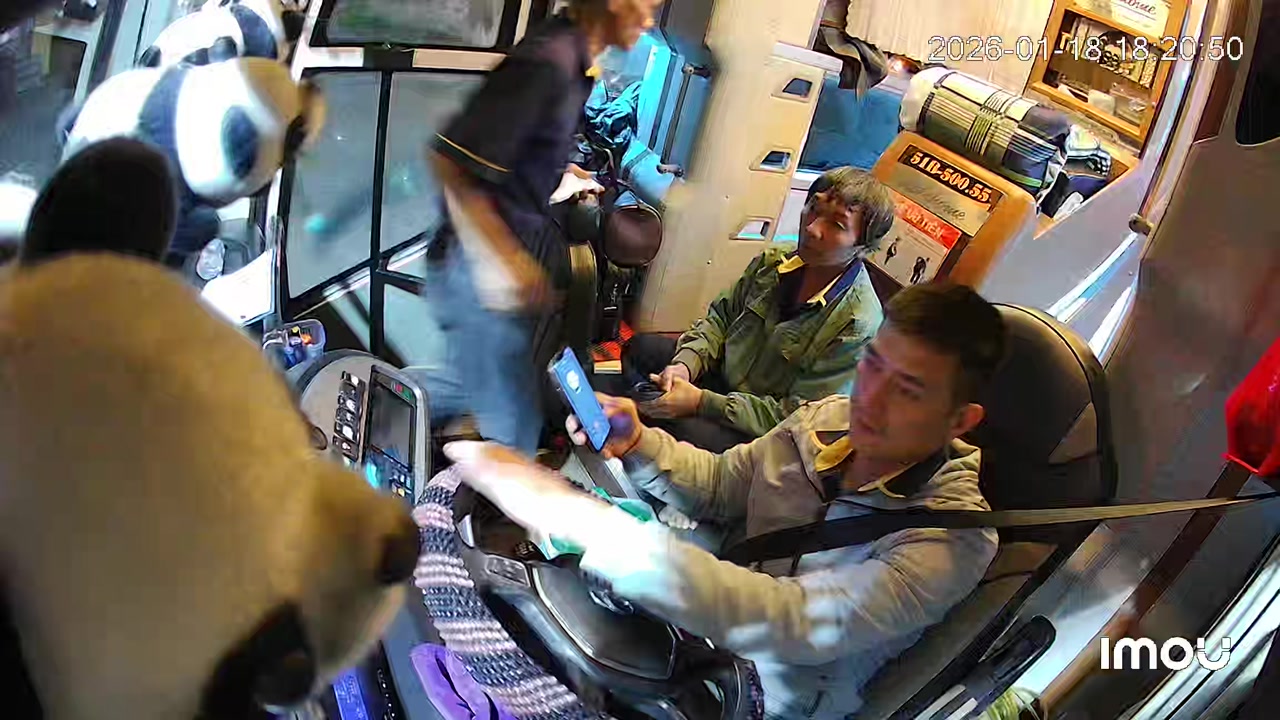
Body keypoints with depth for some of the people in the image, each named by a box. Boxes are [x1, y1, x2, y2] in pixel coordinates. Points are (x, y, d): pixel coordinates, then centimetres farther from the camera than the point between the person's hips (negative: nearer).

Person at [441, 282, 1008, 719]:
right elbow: (717, 485, 9)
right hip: (698, 619, 5)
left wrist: (580, 519, -46)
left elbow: (798, 622, -39)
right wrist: (638, 443, -13)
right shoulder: (828, 420, -8)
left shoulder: (951, 539, -25)